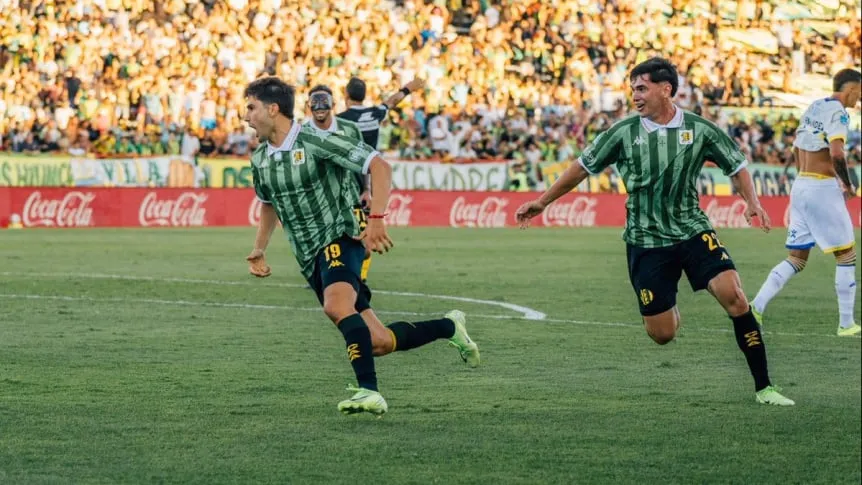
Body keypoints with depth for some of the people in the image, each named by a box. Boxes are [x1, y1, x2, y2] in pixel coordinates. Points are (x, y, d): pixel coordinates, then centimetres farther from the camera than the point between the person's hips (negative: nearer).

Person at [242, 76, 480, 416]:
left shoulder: (315, 142, -12)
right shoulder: (259, 161, 9)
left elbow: (379, 166, -16)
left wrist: (376, 219, -27)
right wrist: (259, 248, 16)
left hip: (340, 238, -7)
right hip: (310, 260, 7)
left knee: (336, 306, -37)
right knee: (378, 343, 0)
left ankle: (369, 392, -36)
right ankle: (449, 327, 23)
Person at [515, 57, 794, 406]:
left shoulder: (700, 129, -2)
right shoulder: (623, 133, -3)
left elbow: (737, 167, 8)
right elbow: (583, 167, 8)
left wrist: (752, 202, -10)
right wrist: (542, 202, 11)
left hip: (693, 230, 0)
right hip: (646, 242, 0)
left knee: (734, 297, -21)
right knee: (662, 335, -4)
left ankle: (763, 388, -13)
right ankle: (670, 311, 37)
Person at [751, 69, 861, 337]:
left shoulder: (814, 107, 14)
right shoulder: (838, 112, -12)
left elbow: (797, 147, 23)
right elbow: (836, 154, -24)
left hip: (800, 185, 8)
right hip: (822, 188, -8)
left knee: (796, 259, 10)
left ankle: (755, 307, -4)